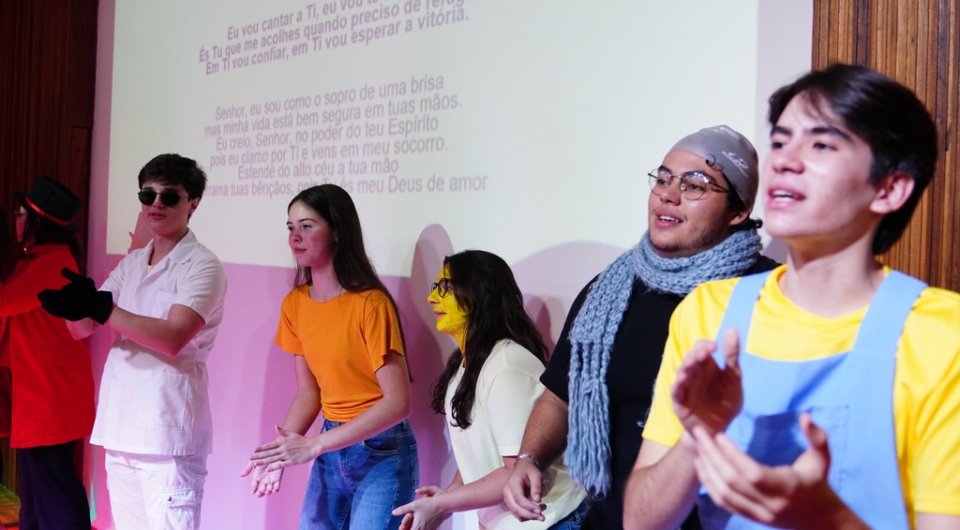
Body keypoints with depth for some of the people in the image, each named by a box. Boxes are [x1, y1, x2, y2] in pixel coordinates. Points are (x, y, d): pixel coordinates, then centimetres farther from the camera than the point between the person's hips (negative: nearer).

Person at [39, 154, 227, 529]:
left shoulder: (201, 265, -7)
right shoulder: (131, 263, 13)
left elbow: (172, 339, -19)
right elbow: (81, 328, 7)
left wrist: (101, 307, -22)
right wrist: (73, 301, -15)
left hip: (167, 433, -7)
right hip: (120, 427, 7)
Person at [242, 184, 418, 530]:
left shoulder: (370, 304, -18)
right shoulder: (295, 304, 2)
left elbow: (397, 402, -21)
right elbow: (308, 392, 7)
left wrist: (313, 446, -23)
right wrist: (280, 450, -11)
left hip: (381, 451, -6)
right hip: (331, 449, 6)